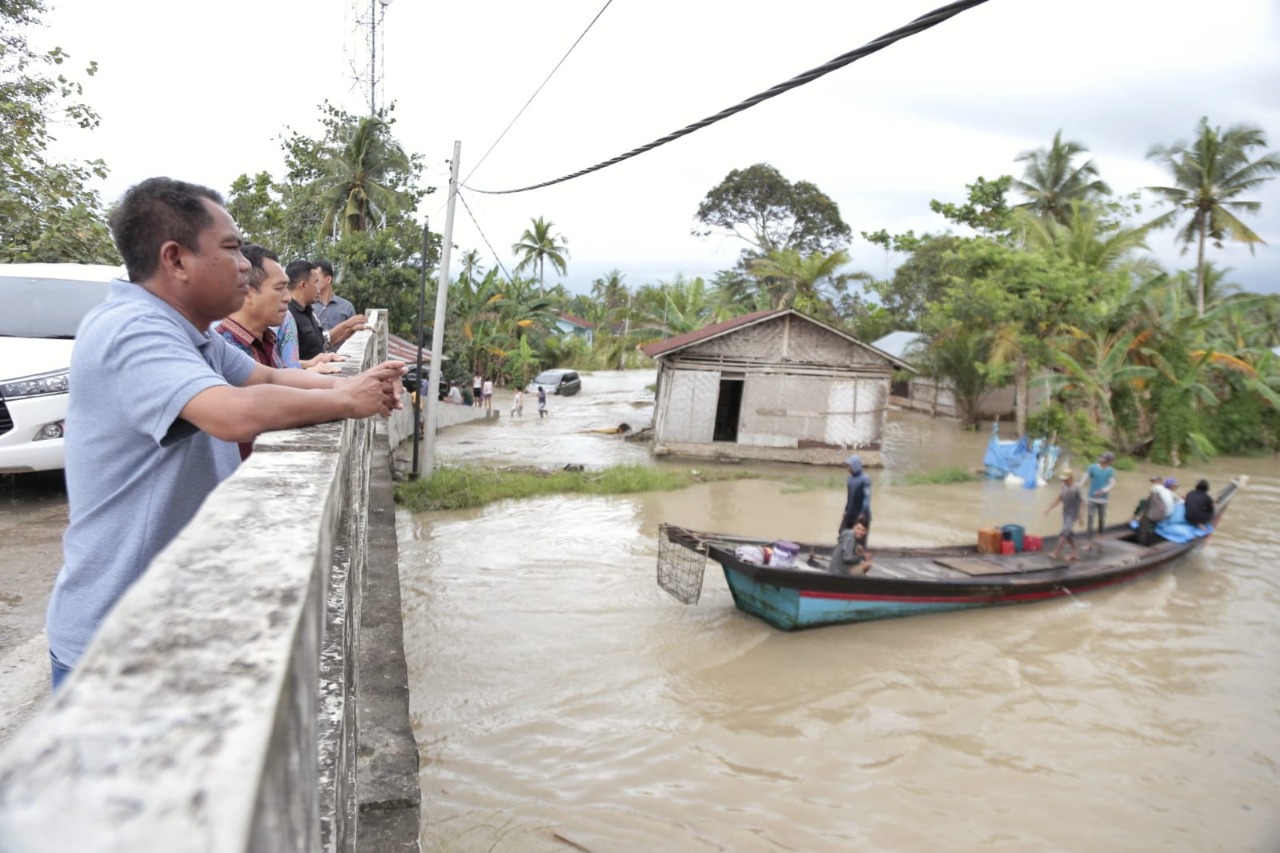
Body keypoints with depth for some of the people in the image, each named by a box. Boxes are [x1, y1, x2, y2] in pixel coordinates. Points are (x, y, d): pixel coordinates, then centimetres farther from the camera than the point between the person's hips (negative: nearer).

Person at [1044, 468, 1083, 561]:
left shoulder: (1076, 489, -19)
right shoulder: (1065, 487, 2)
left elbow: (1082, 502, -16)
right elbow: (1059, 498, 12)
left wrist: (1081, 517, -15)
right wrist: (1049, 508, 10)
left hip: (1073, 515, -7)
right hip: (1065, 514, 7)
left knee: (1064, 533, -11)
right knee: (1069, 534, 13)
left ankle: (1056, 552, -11)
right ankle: (1075, 553, 24)